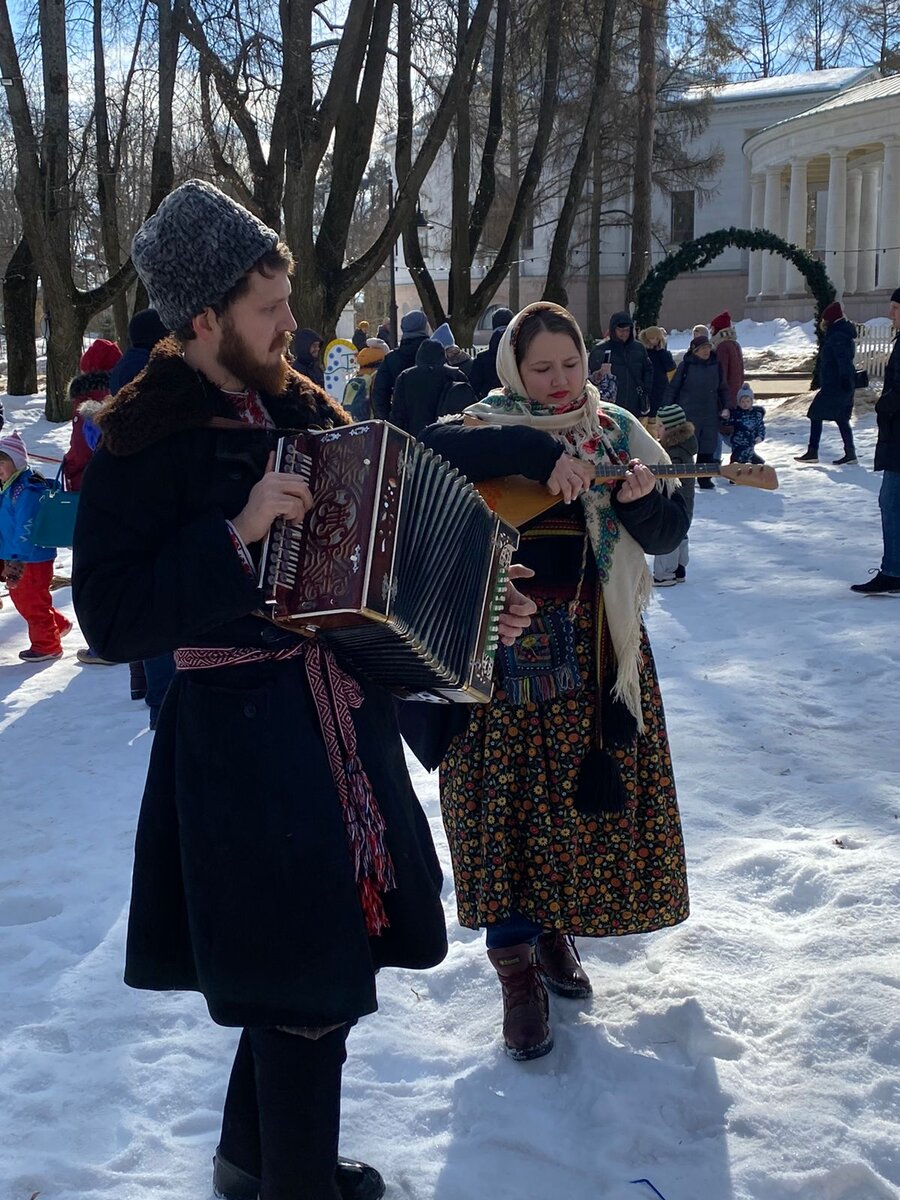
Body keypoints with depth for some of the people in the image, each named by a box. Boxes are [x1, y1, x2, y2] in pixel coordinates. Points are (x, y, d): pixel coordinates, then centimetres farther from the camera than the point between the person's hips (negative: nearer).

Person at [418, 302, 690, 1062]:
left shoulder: (617, 433, 8)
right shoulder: (490, 427, -1)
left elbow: (667, 535, 5)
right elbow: (434, 450, -24)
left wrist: (644, 501, -17)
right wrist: (539, 450, -30)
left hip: (594, 648, 3)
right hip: (507, 647, -3)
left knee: (588, 793, 8)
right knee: (508, 795, -4)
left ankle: (555, 929, 30)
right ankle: (516, 964, 7)